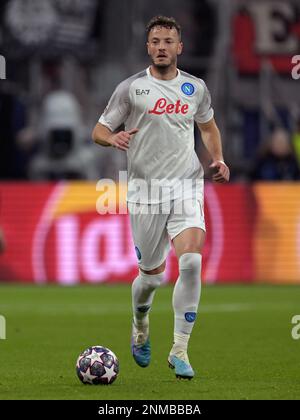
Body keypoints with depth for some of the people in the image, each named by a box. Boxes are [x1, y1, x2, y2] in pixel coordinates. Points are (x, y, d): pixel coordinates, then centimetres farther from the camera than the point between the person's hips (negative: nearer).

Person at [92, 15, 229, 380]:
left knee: (191, 262, -19)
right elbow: (98, 131, 4)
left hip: (187, 188, 1)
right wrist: (112, 138, -19)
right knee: (151, 273, 5)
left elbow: (208, 126, 27)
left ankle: (180, 351, -12)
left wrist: (217, 159, 9)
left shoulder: (195, 88, 9)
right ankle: (140, 326, 40)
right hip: (146, 189, -1)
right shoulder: (131, 88, 1)